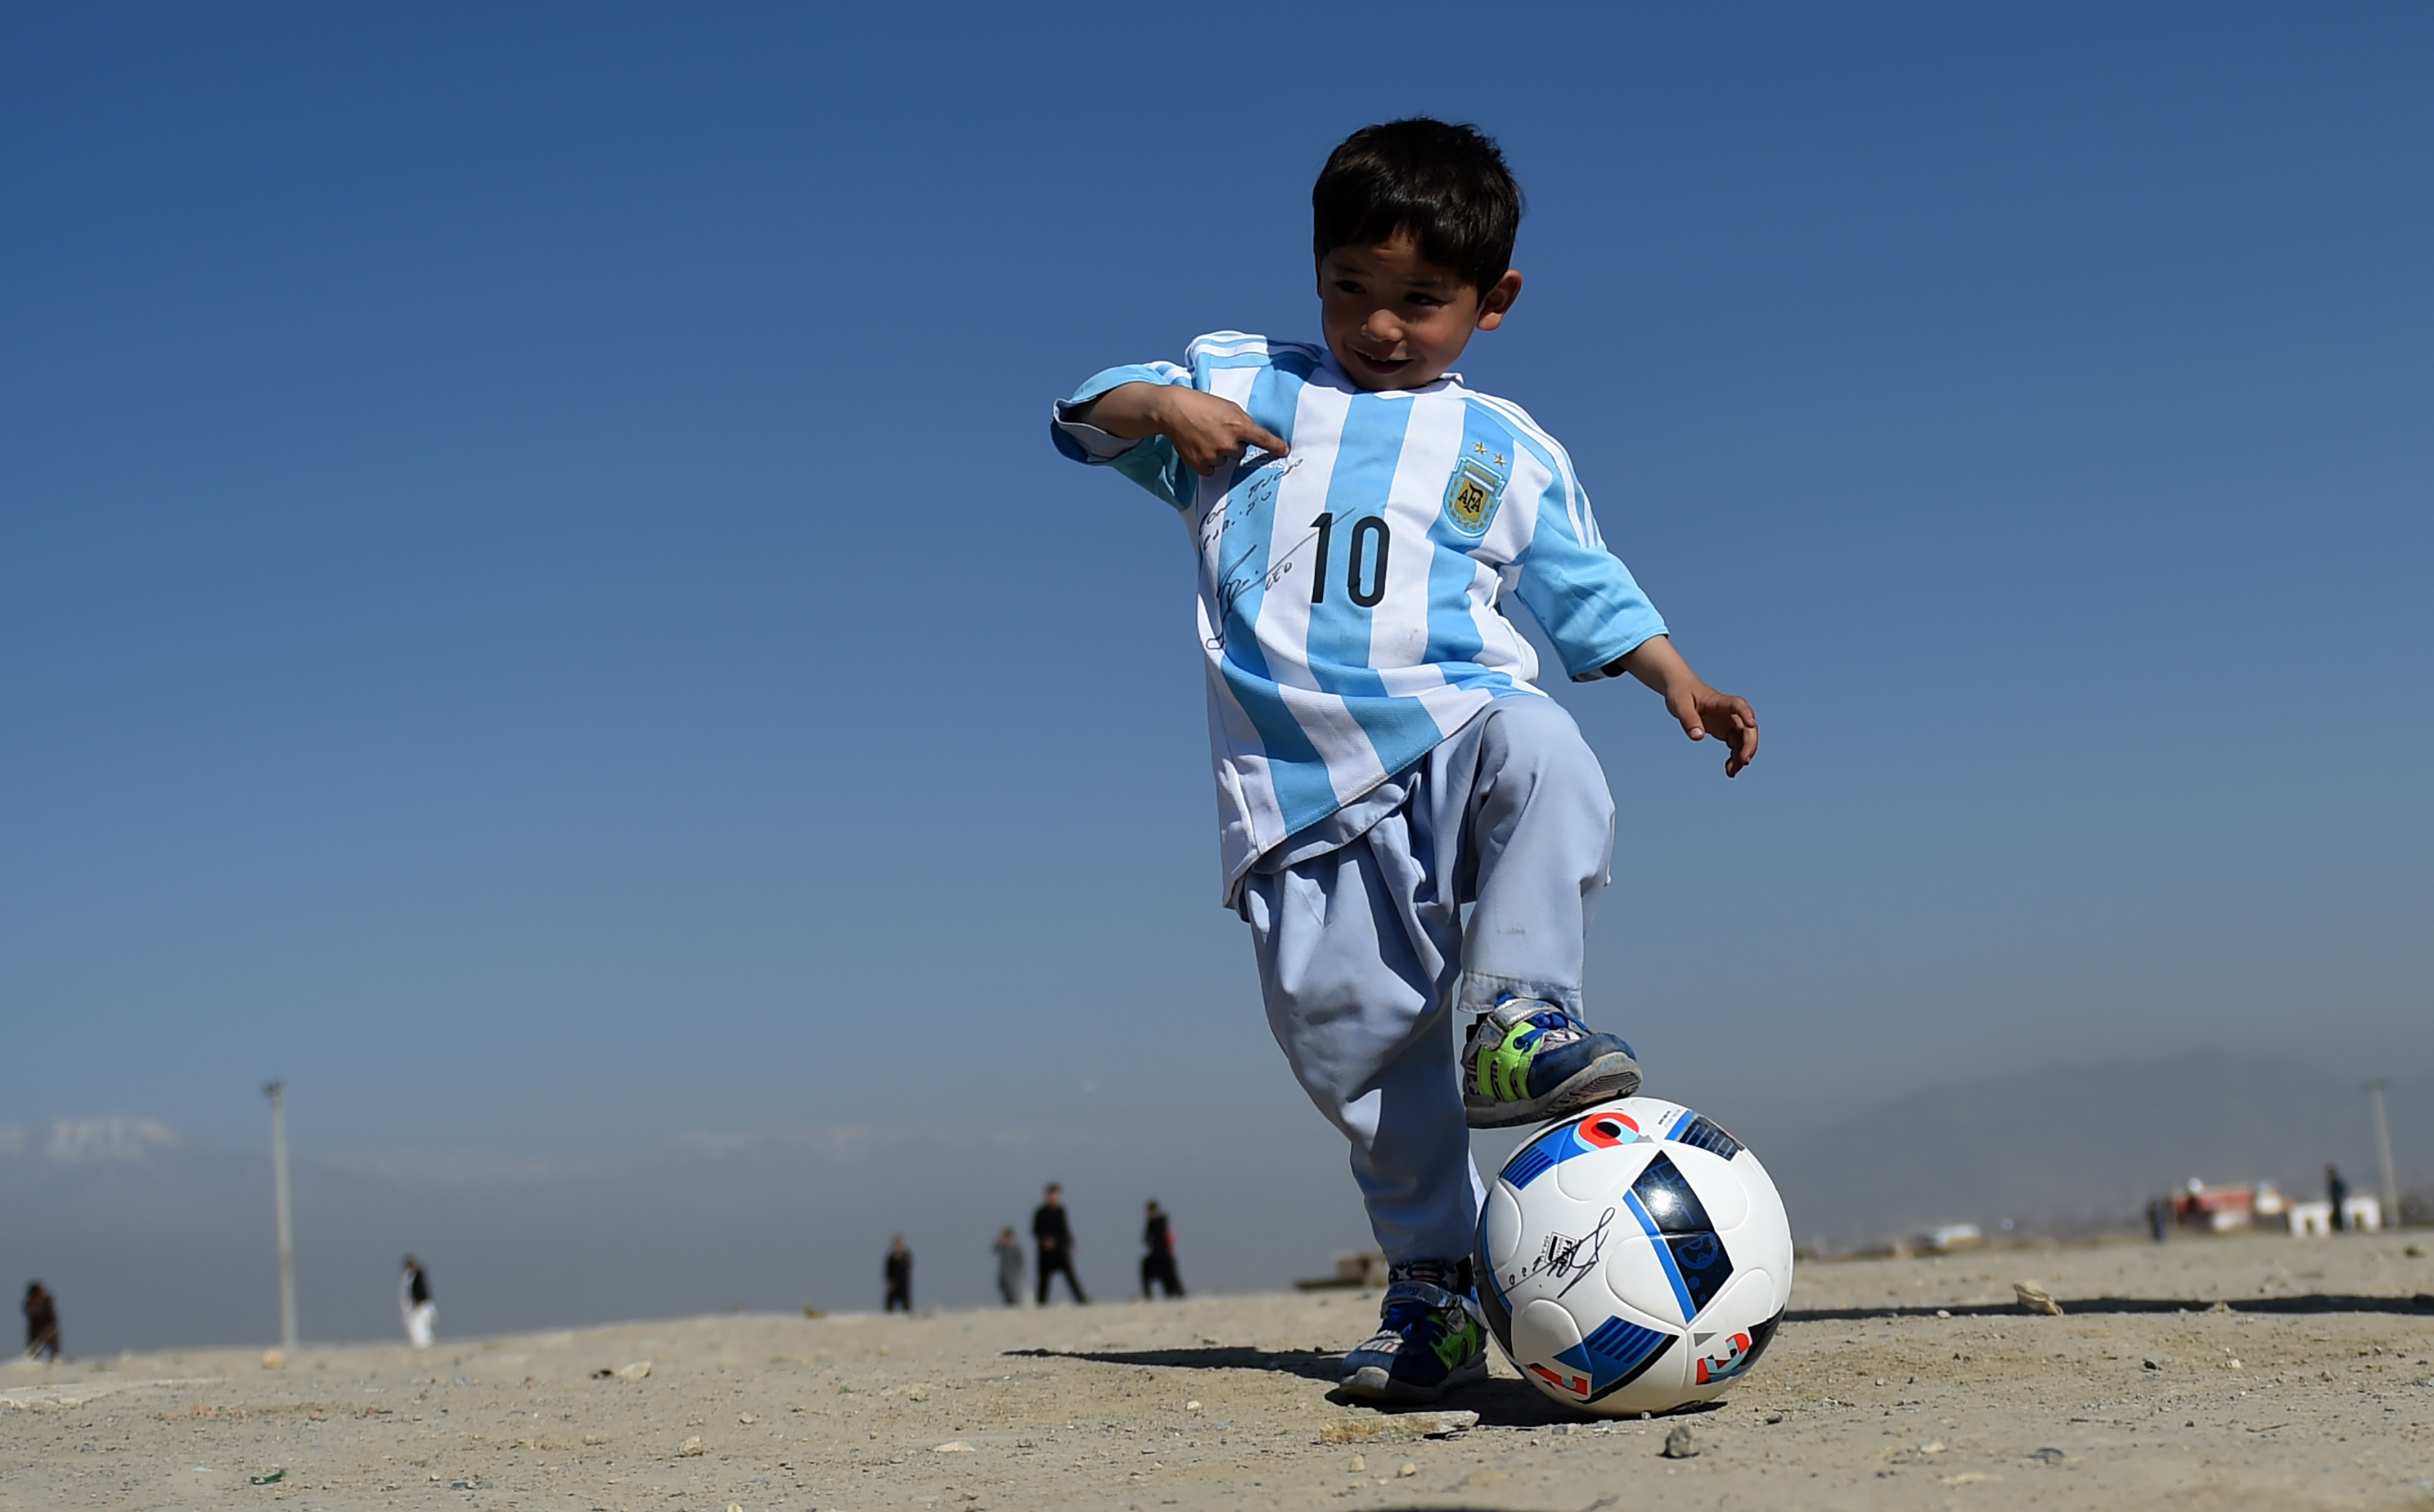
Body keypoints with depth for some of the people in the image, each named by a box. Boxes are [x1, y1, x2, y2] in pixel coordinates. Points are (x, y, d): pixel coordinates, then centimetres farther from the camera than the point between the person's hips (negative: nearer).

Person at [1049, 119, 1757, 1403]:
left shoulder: (1506, 449, 17)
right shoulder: (1241, 382, 15)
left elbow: (1587, 592, 20)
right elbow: (1084, 417, 14)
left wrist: (1676, 679, 4)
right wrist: (1161, 405, -8)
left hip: (1454, 728, 0)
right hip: (1301, 792, 1)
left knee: (1541, 755, -37)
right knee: (1349, 1033, -4)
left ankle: (1519, 1017, -34)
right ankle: (1433, 1282, 11)